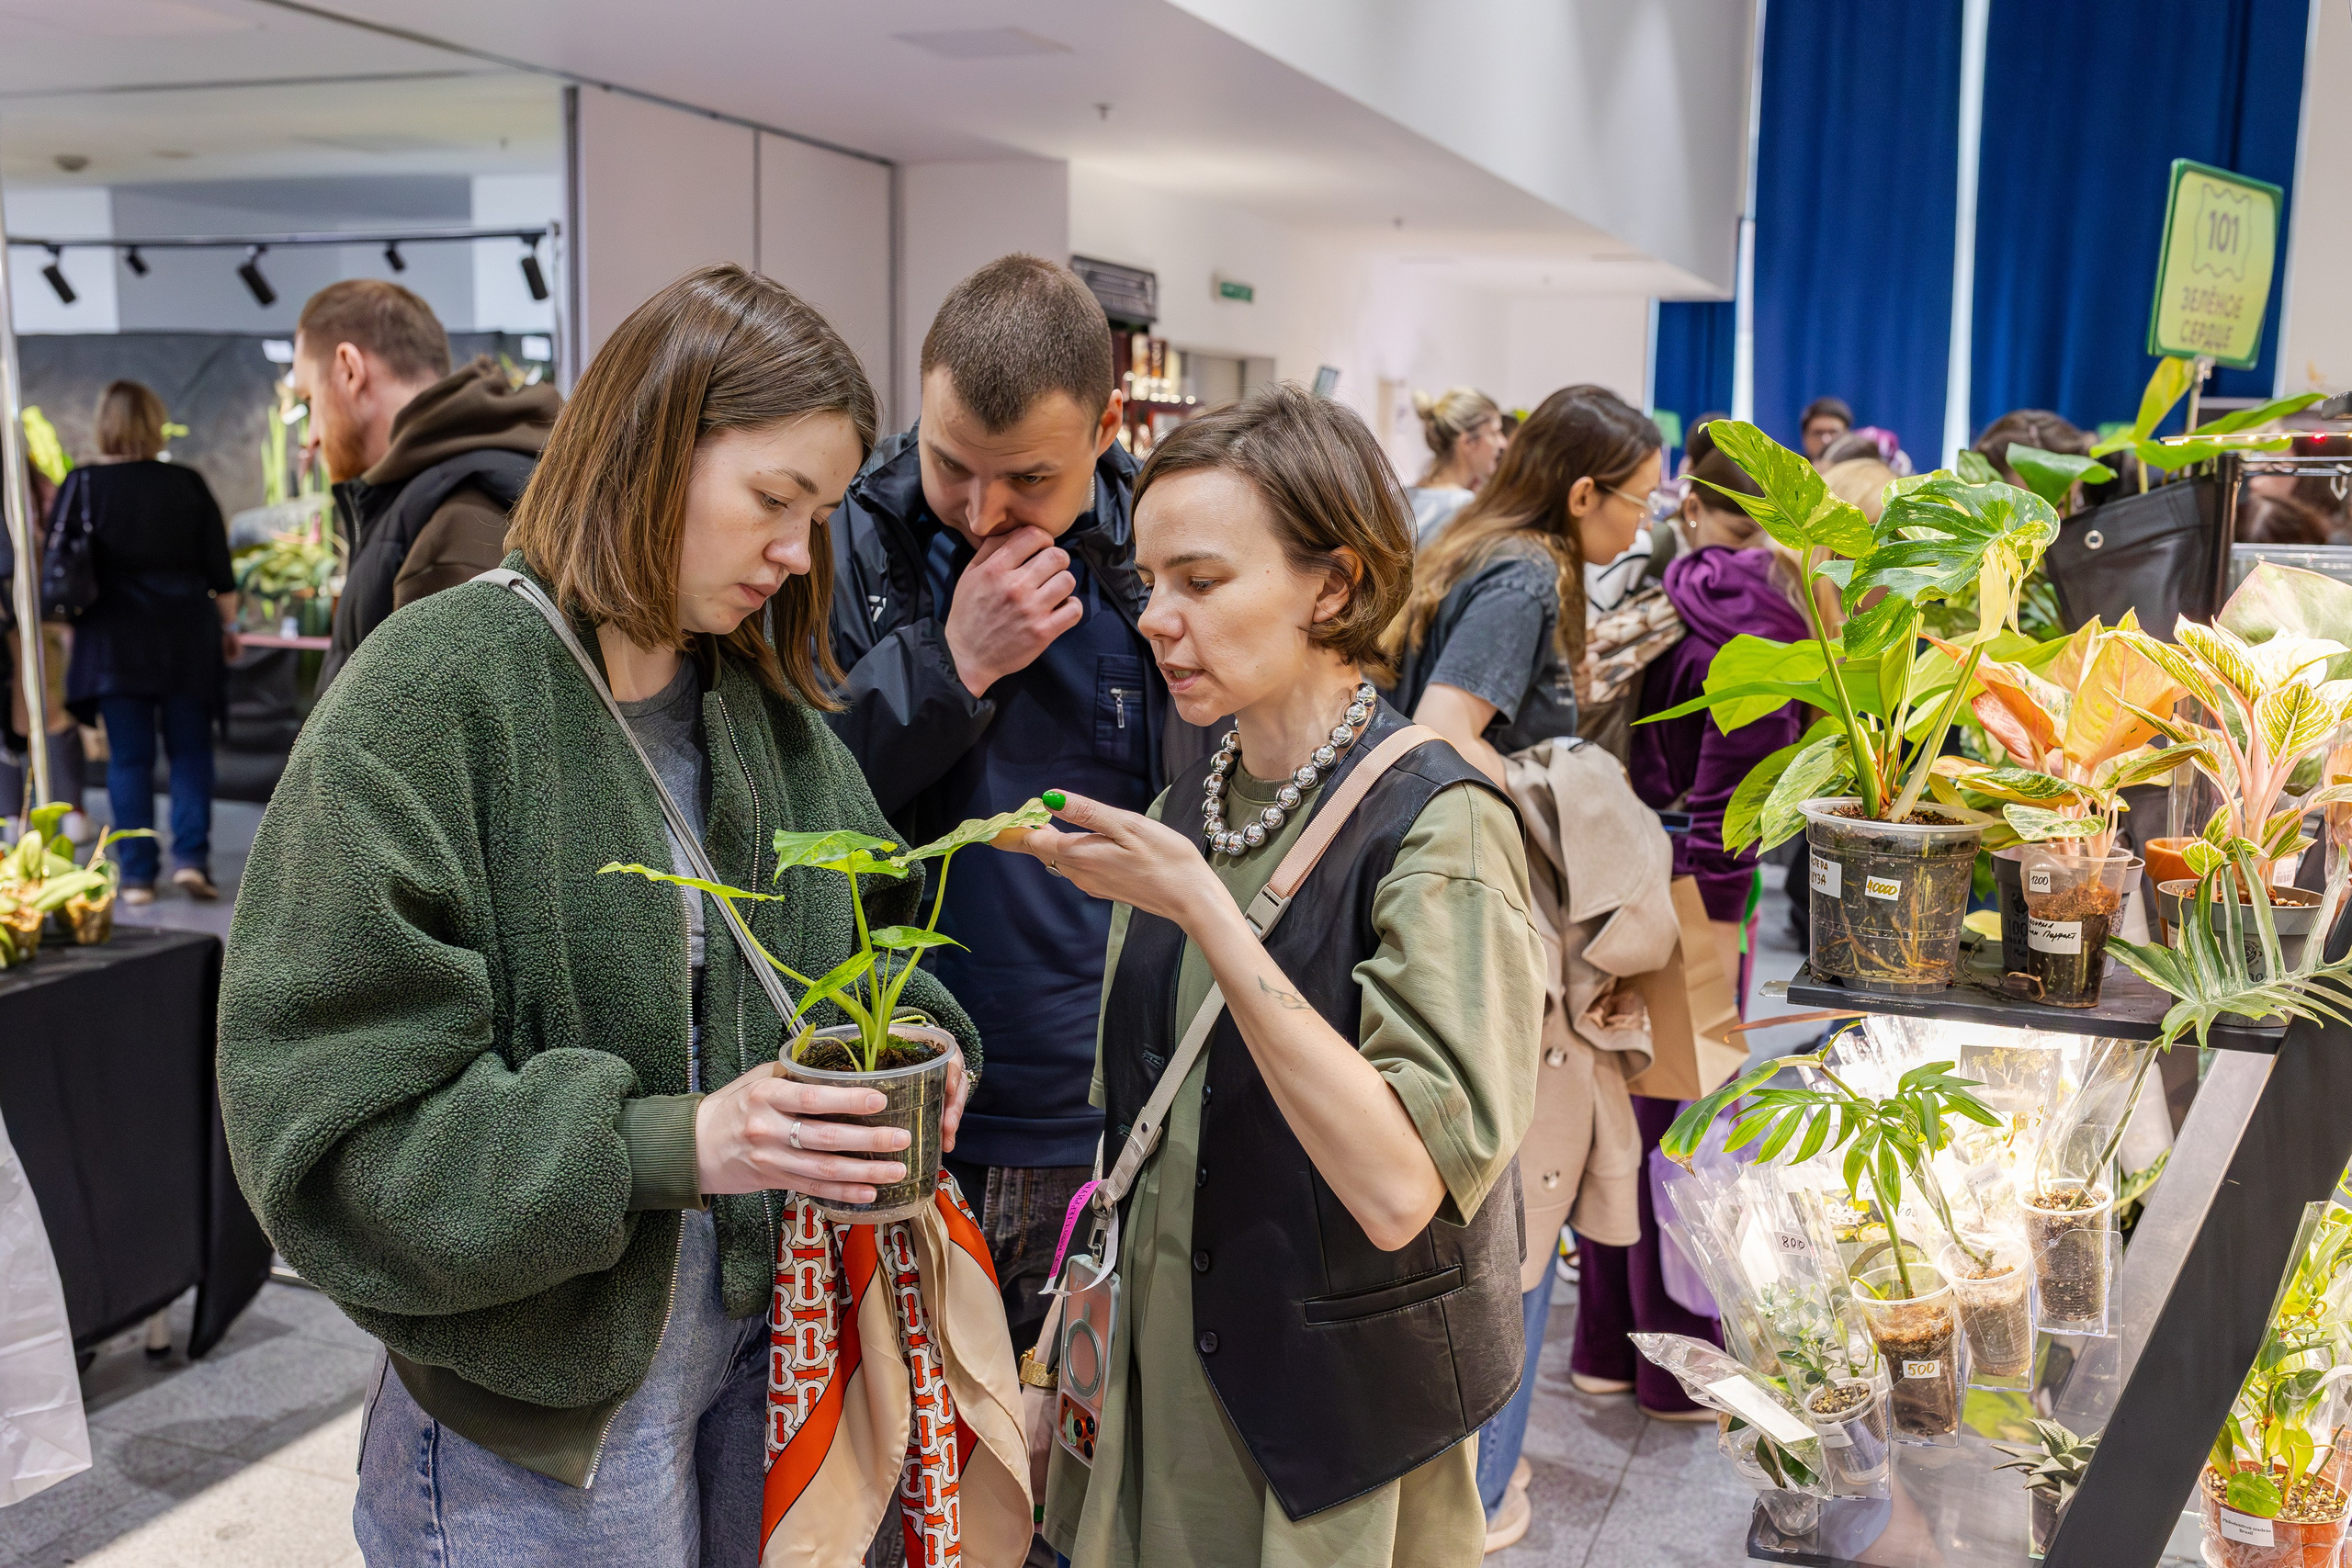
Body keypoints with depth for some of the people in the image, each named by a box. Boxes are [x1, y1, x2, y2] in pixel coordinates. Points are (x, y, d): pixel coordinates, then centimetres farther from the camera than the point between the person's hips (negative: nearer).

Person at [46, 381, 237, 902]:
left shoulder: (82, 484, -3)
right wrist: (229, 626, 14)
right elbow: (220, 569, 2)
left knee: (129, 756, 5)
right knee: (190, 750, 9)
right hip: (186, 635, 0)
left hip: (113, 638, 0)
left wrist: (67, 618, 11)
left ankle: (137, 874, 6)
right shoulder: (188, 484, -1)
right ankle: (190, 857, -2)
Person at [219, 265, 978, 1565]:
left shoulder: (764, 701, 4)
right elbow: (330, 1108, -20)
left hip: (760, 1329, 6)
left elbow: (854, 936, 16)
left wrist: (908, 1035, -6)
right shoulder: (427, 700, -18)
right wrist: (668, 1147, -27)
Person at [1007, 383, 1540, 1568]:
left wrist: (1201, 910, -32)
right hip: (1165, 1379, 6)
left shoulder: (1438, 823, -19)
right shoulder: (1187, 808, 1)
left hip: (1337, 1425, -6)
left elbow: (1400, 1188, -30)